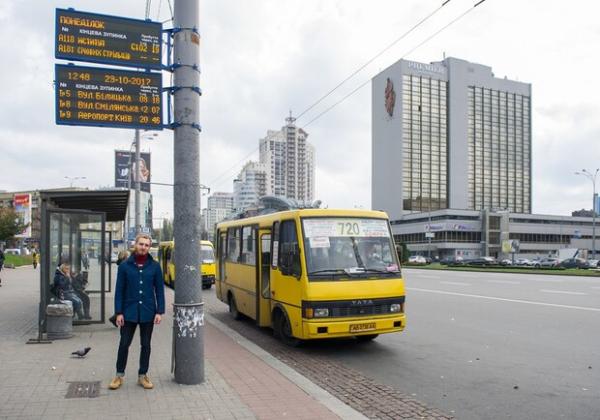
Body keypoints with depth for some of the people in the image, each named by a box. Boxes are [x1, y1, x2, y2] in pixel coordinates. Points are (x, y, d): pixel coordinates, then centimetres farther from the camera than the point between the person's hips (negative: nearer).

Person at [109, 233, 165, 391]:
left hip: (148, 312, 1)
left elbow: (159, 289, 2)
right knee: (124, 344, 7)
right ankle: (119, 375, 23)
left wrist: (159, 311, -4)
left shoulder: (154, 266, 0)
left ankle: (143, 375, 23)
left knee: (145, 345, 10)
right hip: (129, 311, -1)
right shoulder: (125, 265, -1)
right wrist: (119, 312, -5)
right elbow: (119, 290, 0)